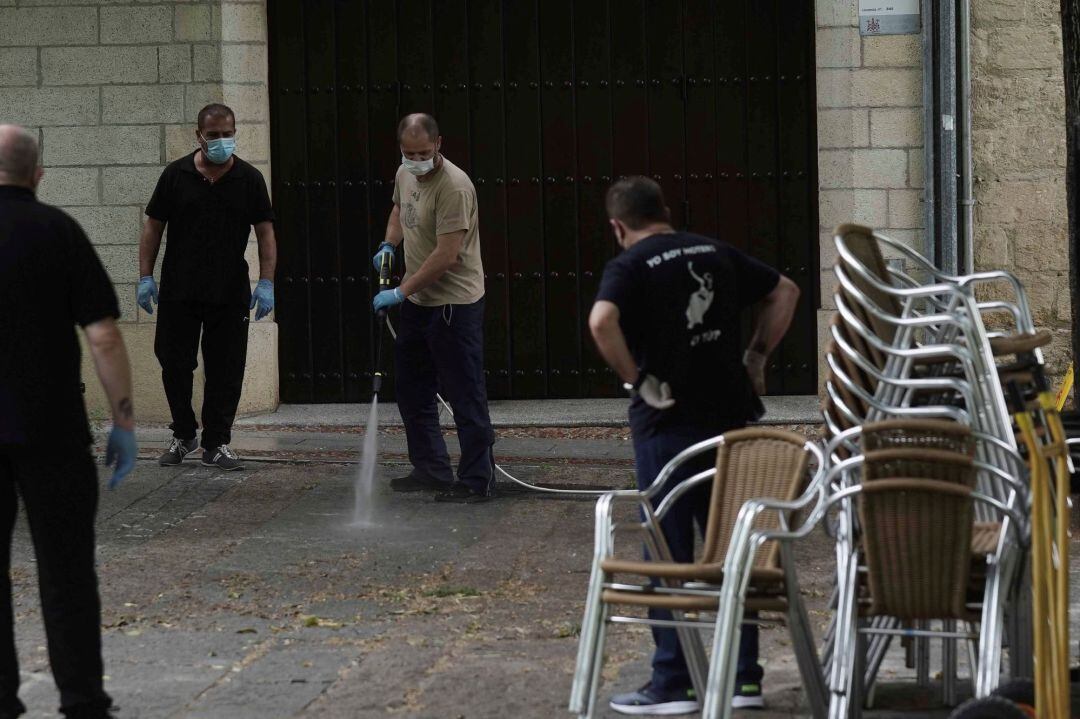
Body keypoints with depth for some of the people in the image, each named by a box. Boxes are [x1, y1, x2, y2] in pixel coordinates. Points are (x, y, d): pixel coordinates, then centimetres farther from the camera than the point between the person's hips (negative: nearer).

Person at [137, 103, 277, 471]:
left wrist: (266, 282, -6)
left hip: (229, 293, 0)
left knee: (225, 371, 1)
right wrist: (145, 277, 0)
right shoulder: (176, 175, 2)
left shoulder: (249, 179, 1)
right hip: (178, 291, 1)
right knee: (175, 365, 6)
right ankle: (183, 436, 23)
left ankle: (217, 443, 11)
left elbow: (265, 232, 3)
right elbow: (153, 227, 6)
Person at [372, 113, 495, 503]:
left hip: (454, 303, -10)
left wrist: (401, 291, -21)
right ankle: (431, 469, 28)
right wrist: (389, 244, 11)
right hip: (416, 301, 10)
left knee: (466, 396, -5)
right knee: (413, 393, 17)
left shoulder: (454, 186, -22)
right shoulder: (405, 174, 6)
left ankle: (477, 481, 0)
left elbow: (447, 256, -25)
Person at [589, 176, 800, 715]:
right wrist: (756, 356, 17)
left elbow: (602, 321, -26)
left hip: (667, 422, -5)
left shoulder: (629, 266, -7)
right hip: (729, 414, 5)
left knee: (669, 553, 1)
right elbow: (784, 292, 19)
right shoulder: (716, 253, 11)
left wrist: (637, 378, -16)